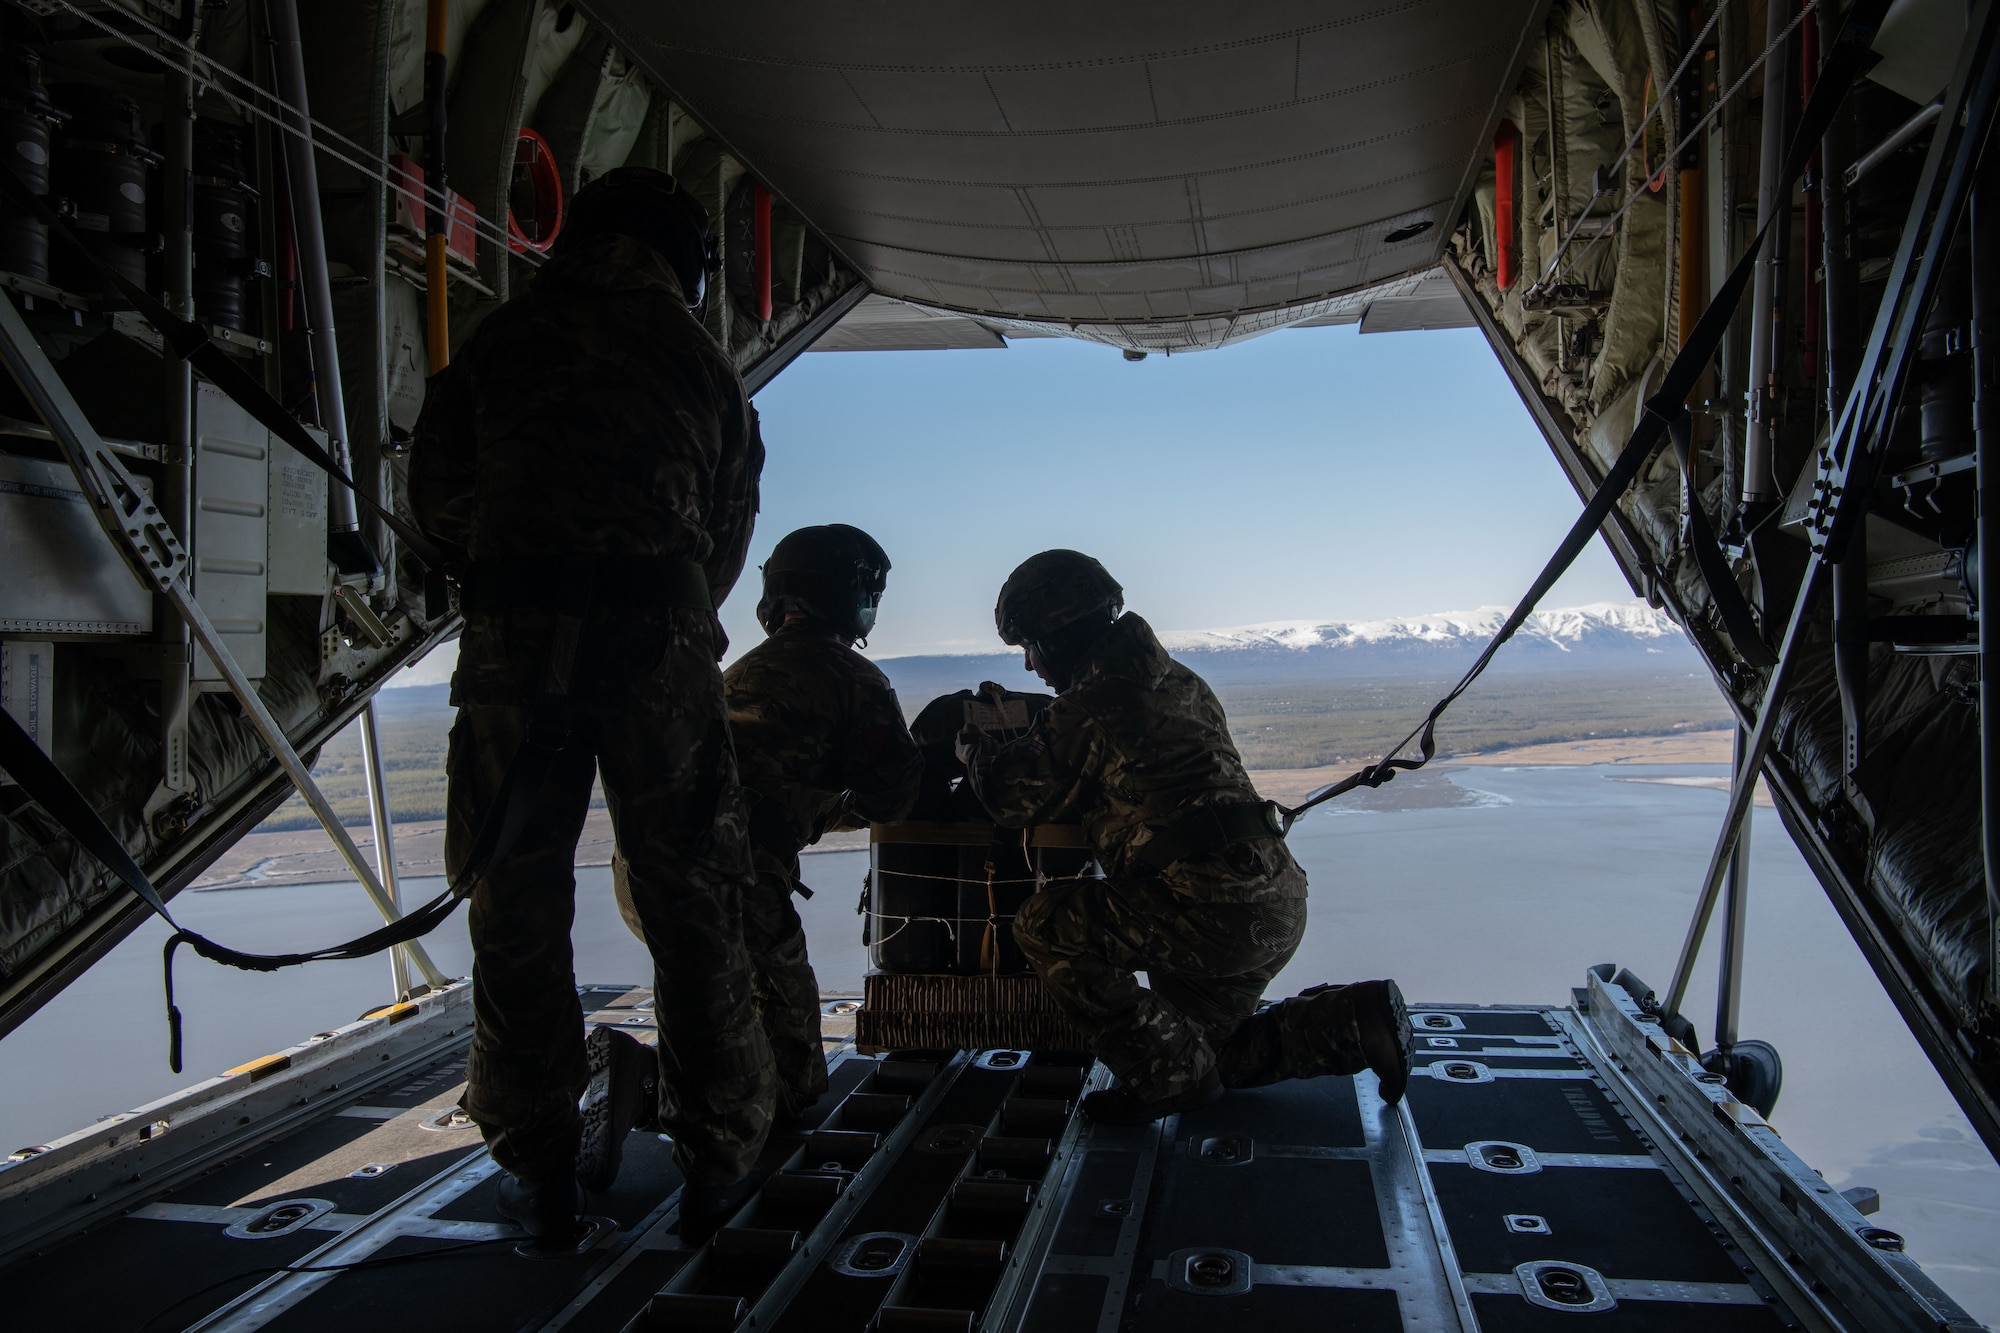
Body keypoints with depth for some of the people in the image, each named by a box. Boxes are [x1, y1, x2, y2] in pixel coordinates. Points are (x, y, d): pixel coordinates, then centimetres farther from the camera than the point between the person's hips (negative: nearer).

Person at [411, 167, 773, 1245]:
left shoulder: (501, 339, 15)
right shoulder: (700, 359, 15)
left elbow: (436, 494, 15)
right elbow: (730, 529, 13)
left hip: (514, 632, 1)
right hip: (660, 632, 0)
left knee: (517, 905, 9)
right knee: (690, 906, 6)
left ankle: (538, 1169, 15)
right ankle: (716, 1157, 14)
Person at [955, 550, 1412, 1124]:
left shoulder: (1089, 706, -10)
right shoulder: (1180, 683, 18)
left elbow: (1014, 797, -2)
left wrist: (975, 746, 20)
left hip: (1212, 908, -9)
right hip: (1281, 905, 10)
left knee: (1045, 925, -6)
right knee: (1204, 1049, 26)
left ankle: (1167, 1076, -1)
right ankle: (1357, 1021, 16)